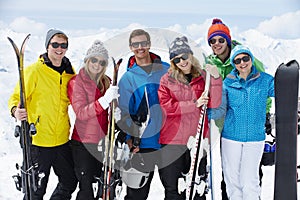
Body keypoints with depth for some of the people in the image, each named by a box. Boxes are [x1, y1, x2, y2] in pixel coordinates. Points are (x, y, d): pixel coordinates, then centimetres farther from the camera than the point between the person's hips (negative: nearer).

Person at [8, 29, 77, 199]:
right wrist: (16, 110, -28)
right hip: (38, 140, -5)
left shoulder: (70, 72, 7)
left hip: (62, 140, 5)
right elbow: (16, 97, -7)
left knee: (70, 182, 16)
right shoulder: (34, 70, -9)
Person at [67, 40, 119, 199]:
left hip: (103, 141, 5)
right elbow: (81, 113, -19)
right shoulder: (76, 82, -7)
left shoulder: (106, 82, 10)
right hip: (83, 144, -5)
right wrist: (105, 100, -30)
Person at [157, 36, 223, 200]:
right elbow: (166, 106, -8)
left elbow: (214, 103, -5)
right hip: (172, 140, -1)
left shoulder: (203, 77, 6)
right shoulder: (166, 80, 3)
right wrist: (194, 104, -12)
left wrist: (216, 78, -16)